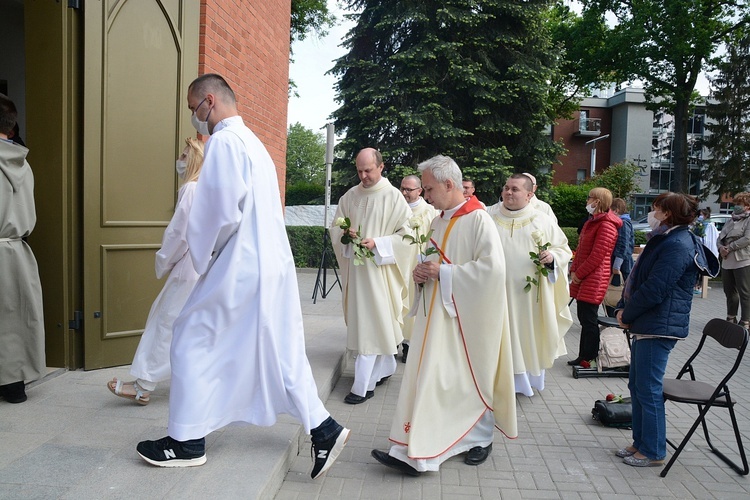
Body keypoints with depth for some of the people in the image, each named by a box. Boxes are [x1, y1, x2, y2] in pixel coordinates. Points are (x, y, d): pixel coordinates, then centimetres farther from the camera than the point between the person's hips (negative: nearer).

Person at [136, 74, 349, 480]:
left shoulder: (224, 142, -12)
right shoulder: (252, 141, 18)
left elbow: (222, 213, -21)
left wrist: (201, 258, -6)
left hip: (239, 268, -9)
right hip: (271, 265, 9)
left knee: (193, 340, 4)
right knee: (279, 350, 12)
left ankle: (187, 441, 15)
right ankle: (322, 428, 15)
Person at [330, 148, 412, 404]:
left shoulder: (393, 196, -6)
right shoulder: (349, 196, 8)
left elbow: (405, 233, -6)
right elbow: (335, 228, 14)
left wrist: (377, 243, -17)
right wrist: (344, 234, -8)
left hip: (379, 267, -5)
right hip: (354, 267, 5)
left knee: (371, 324, -5)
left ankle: (363, 386, -1)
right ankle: (386, 367, 32)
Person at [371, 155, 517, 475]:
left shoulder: (478, 219, -13)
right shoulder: (439, 221, 11)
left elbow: (492, 268, -22)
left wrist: (443, 272, -20)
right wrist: (422, 272, -2)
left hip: (467, 316, -7)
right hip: (438, 312, 7)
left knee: (472, 378, 6)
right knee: (428, 377, 6)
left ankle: (481, 438, 27)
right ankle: (414, 453, 13)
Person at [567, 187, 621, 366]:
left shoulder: (606, 225, -14)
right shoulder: (592, 222, 18)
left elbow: (597, 256, -19)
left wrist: (579, 273, -12)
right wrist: (574, 270, 10)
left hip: (594, 279, -10)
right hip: (582, 278, 10)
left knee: (589, 319, -3)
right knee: (583, 317, 14)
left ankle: (590, 359, 8)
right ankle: (584, 356, 22)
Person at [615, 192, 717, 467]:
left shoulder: (677, 246, -18)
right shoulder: (665, 240, 16)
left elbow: (654, 290, -23)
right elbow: (637, 279, 17)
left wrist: (627, 315, -10)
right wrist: (623, 308, 4)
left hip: (660, 327, -11)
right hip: (645, 325, 11)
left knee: (649, 390, -1)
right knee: (637, 386, 16)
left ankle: (653, 452, 13)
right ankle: (641, 442, 28)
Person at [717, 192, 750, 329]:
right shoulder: (731, 221, 19)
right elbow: (720, 237, 17)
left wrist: (729, 248, -14)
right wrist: (721, 247, -4)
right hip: (727, 262, 8)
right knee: (729, 291, 15)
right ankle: (731, 319, 27)